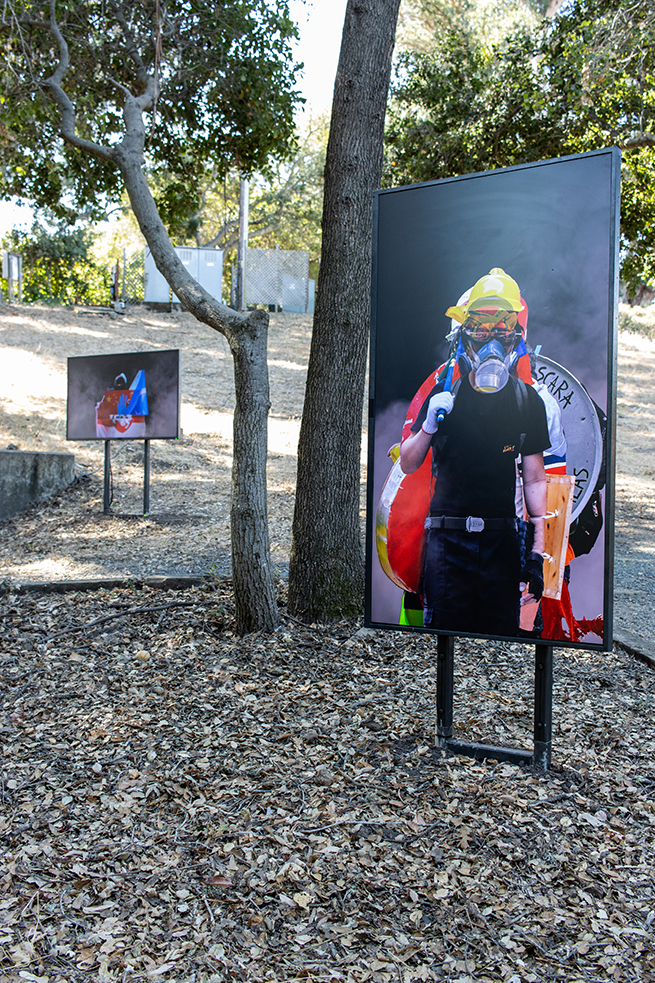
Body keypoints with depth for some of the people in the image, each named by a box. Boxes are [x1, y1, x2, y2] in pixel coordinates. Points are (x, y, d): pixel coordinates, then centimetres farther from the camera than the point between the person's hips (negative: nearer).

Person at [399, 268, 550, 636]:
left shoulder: (528, 402, 5)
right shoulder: (444, 393, 4)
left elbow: (535, 479, 6)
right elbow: (407, 466, 8)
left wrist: (538, 550, 0)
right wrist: (429, 426, -12)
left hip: (502, 537, 1)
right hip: (447, 535, 0)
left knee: (501, 631, 1)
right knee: (445, 628, -3)